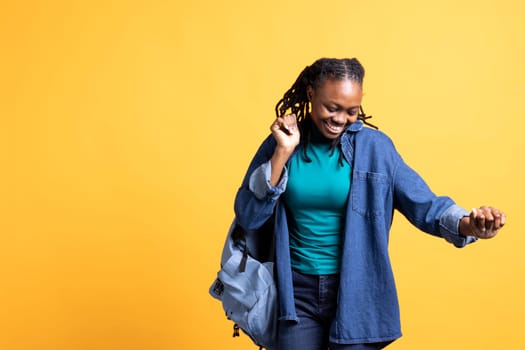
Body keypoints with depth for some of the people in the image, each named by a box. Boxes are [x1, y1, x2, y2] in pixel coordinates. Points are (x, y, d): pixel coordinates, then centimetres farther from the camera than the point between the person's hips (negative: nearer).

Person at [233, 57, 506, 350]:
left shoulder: (375, 147, -6)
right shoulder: (279, 144, -1)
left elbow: (424, 204, -8)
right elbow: (248, 216, -6)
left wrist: (467, 225, -28)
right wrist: (283, 153, -14)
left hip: (356, 293, -1)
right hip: (298, 293, 1)